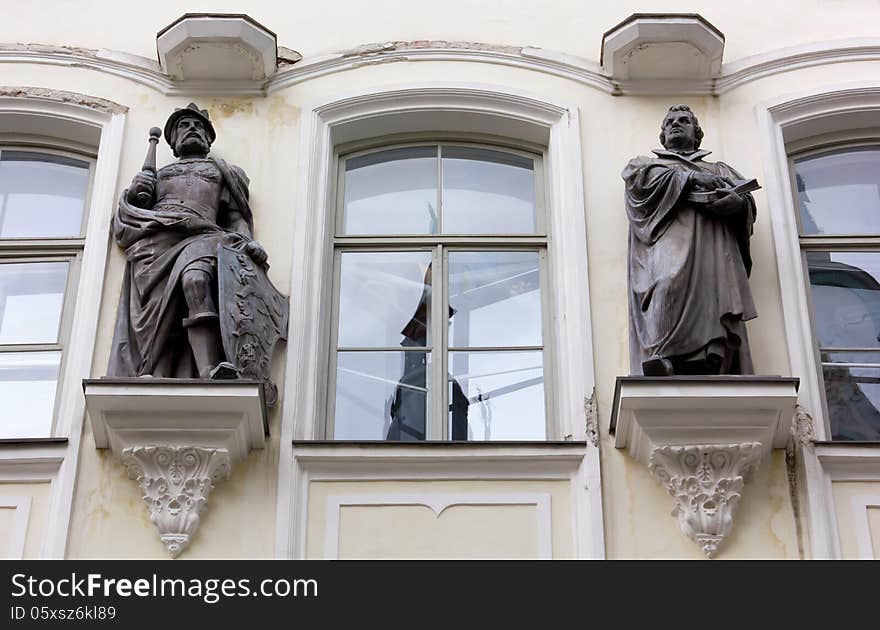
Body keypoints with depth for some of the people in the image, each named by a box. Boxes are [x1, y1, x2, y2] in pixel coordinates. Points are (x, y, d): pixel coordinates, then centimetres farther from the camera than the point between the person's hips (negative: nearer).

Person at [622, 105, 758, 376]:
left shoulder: (719, 170, 38)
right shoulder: (645, 163, 36)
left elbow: (745, 200, 18)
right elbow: (642, 177, 9)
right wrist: (691, 177, 2)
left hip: (714, 247, 3)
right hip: (669, 240, -2)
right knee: (669, 283, -36)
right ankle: (661, 363, -51)